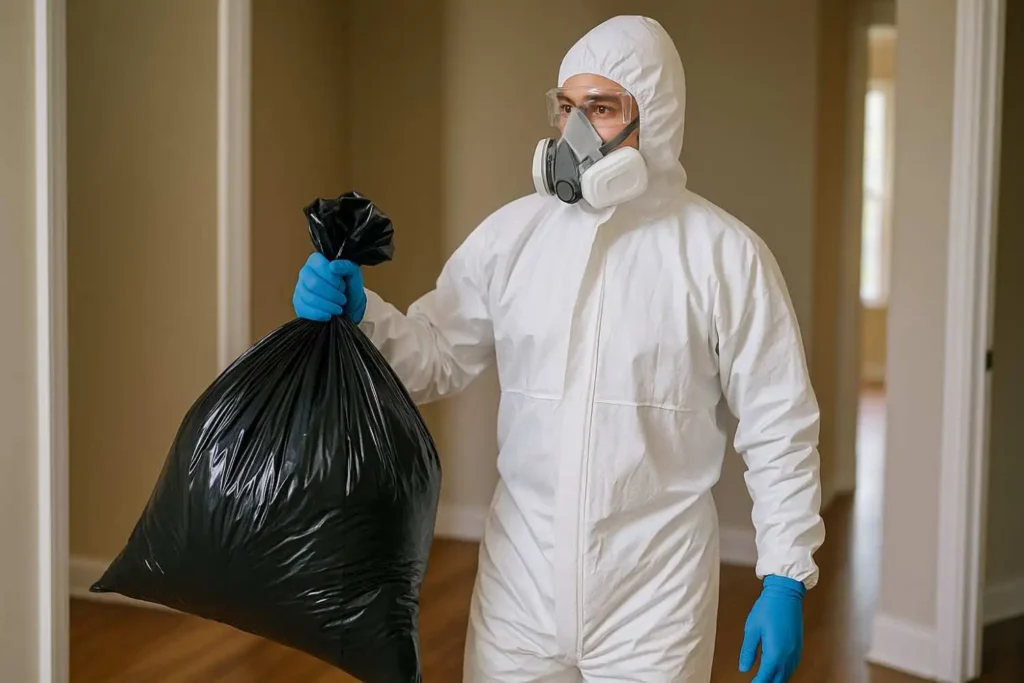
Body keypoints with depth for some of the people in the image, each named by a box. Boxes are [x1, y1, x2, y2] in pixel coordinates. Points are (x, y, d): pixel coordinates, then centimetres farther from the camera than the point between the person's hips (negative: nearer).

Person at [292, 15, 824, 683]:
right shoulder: (511, 233, 2)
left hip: (655, 595, -2)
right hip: (518, 578, 3)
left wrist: (785, 579, -6)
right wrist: (359, 317, -12)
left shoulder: (725, 253, -6)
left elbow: (779, 426, -3)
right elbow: (437, 357, 7)